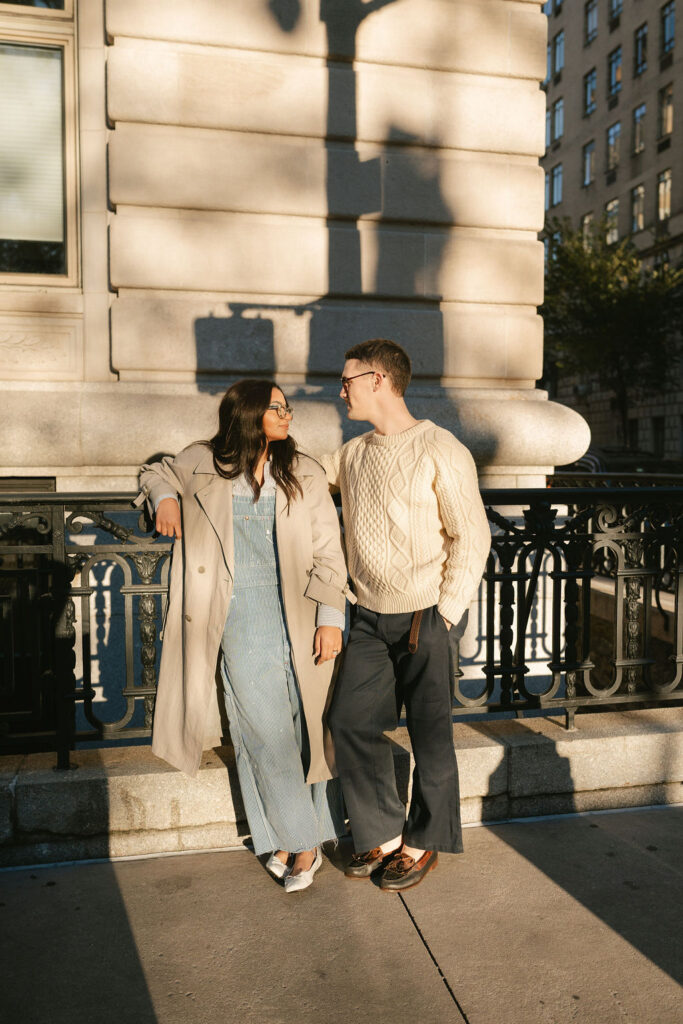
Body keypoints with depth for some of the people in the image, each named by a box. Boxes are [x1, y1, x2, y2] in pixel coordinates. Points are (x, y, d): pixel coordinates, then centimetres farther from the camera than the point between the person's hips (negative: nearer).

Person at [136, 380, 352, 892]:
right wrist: (165, 497, 1)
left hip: (298, 614, 1)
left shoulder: (304, 473, 3)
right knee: (264, 728, -1)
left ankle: (308, 835, 24)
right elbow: (157, 472, 24)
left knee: (310, 724, 7)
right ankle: (297, 840, 16)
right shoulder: (202, 464, 3)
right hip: (241, 616, -1)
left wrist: (331, 618, -6)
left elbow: (328, 552, 1)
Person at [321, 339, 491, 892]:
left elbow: (472, 537, -10)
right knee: (352, 723, 6)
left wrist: (444, 616, -12)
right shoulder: (352, 454, 8)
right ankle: (383, 833, 26)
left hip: (427, 616, -6)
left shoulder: (440, 451, -10)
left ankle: (424, 843, 26)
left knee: (430, 734, 5)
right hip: (370, 617, 6)